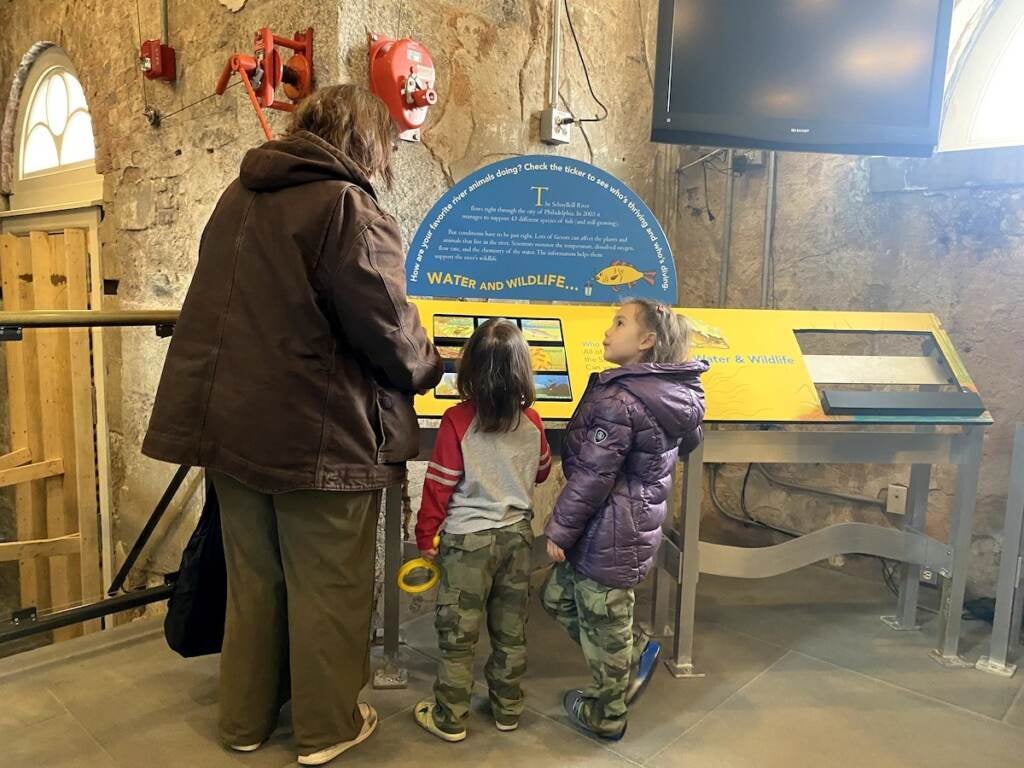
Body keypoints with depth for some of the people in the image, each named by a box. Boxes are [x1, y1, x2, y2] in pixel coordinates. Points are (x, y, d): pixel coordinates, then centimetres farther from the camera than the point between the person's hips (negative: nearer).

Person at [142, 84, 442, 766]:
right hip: (321, 437, -7)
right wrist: (426, 366, 4)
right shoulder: (350, 209, -13)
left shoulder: (238, 197, 11)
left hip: (230, 424, 8)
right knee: (327, 589, 10)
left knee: (252, 580, 20)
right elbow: (388, 330, -16)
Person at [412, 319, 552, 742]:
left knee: (457, 632, 10)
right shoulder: (532, 422, -5)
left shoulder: (457, 420, -17)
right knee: (511, 629, 16)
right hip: (517, 533, 4)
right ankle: (507, 709, 31)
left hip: (468, 538, -4)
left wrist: (426, 537, 0)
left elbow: (439, 484, -12)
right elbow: (542, 472, 12)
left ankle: (449, 718, 22)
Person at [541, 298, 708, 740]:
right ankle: (634, 655, 31)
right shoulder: (672, 394, 3)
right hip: (637, 523, 9)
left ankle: (605, 717, 34)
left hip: (607, 534, -9)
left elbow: (591, 476, -22)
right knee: (558, 595, 24)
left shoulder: (618, 399, -23)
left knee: (602, 624, 12)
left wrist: (559, 531, -11)